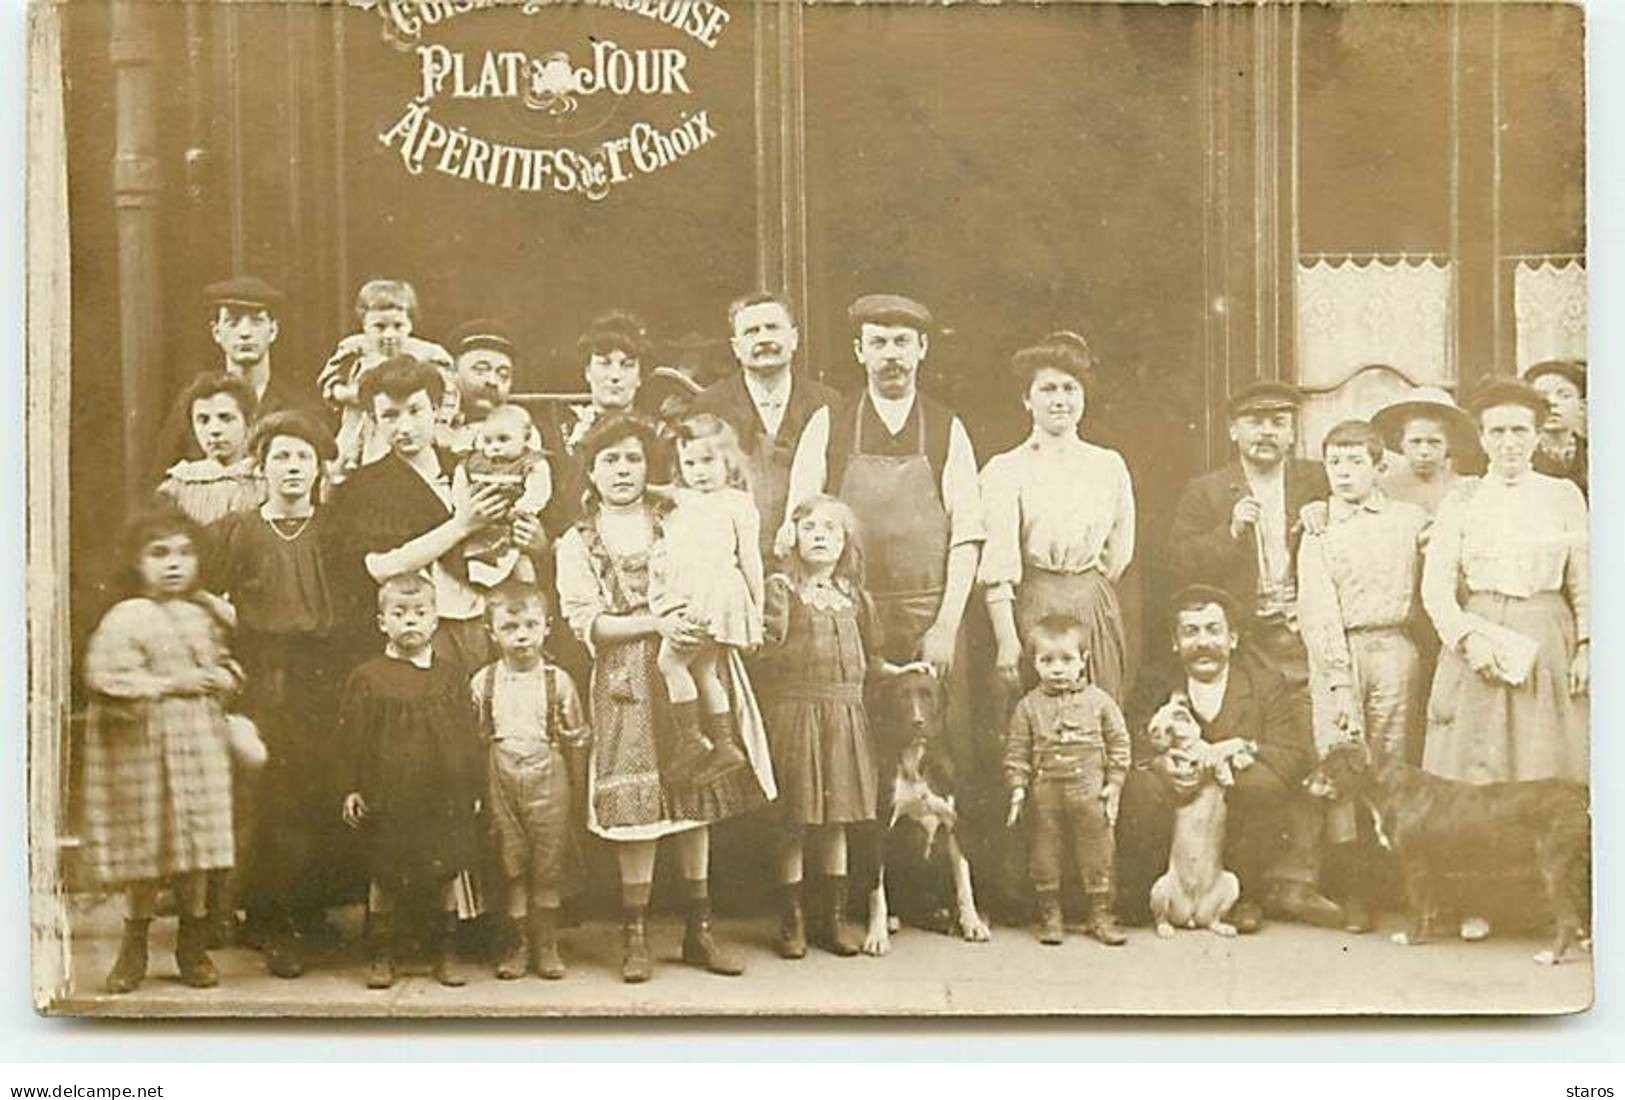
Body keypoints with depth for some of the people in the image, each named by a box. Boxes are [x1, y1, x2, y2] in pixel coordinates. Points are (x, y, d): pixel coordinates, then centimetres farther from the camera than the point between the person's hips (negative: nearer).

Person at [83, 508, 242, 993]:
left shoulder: (202, 618, 10)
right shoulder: (124, 619, -7)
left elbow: (226, 668, 19)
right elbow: (108, 681, -16)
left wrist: (218, 679, -3)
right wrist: (171, 684, -16)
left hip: (199, 747, 4)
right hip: (144, 748, -4)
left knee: (197, 847, 6)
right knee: (146, 848, 3)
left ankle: (193, 946, 19)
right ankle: (134, 948, 19)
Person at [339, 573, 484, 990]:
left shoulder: (452, 677, 6)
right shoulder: (367, 678, 0)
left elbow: (468, 737, 8)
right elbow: (352, 738, 1)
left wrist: (474, 790, 6)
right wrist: (354, 789, -4)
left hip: (444, 799, 2)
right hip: (388, 800, -2)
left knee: (445, 875, 7)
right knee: (384, 878, 6)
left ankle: (446, 954, 19)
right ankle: (381, 956, 17)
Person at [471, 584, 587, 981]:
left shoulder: (558, 680, 0)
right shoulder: (483, 682, 2)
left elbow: (577, 736, 8)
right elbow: (474, 735, 9)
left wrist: (571, 739, -10)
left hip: (547, 777, -1)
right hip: (501, 780, 1)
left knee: (548, 863, 3)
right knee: (511, 862, 6)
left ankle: (546, 945, 14)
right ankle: (520, 943, 17)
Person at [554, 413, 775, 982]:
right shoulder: (578, 543, 6)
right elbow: (587, 622, -4)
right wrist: (657, 624, -15)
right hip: (629, 678, -2)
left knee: (695, 798, 4)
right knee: (639, 805, -6)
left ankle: (699, 929, 11)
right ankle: (635, 935, 3)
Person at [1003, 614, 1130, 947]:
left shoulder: (1098, 701, 0)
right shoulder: (1029, 706, 0)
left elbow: (1118, 744, 5)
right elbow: (1016, 751, 2)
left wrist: (1114, 784, 0)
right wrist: (1017, 788, -5)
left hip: (1089, 793, 0)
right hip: (1045, 794, 0)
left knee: (1097, 853, 6)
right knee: (1045, 854, 6)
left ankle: (1100, 914, 18)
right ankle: (1049, 914, 18)